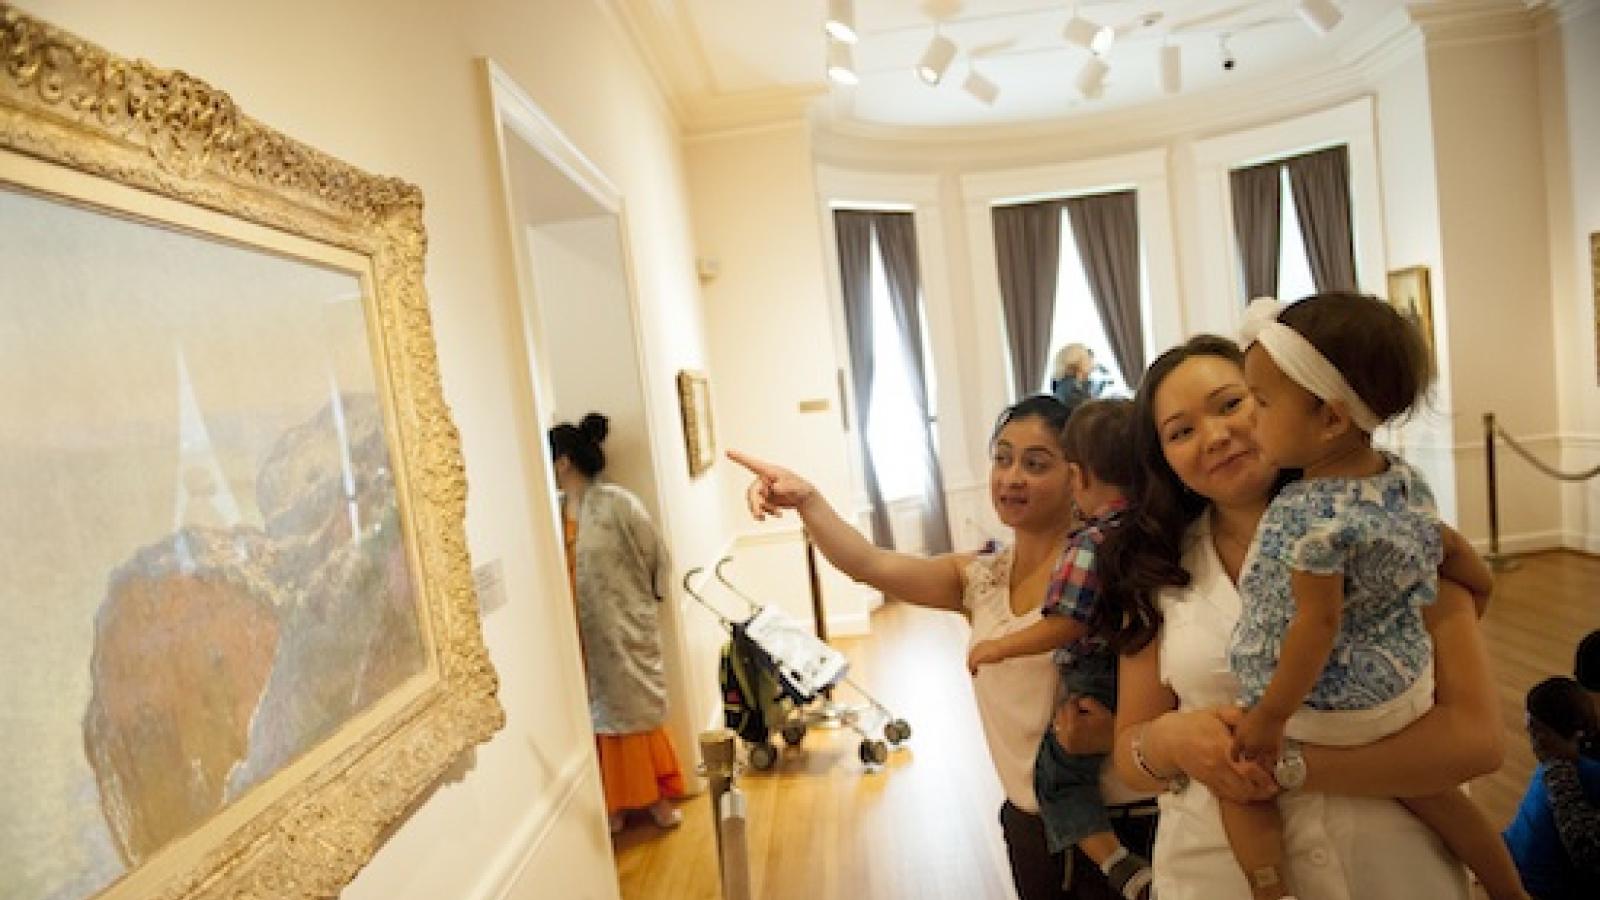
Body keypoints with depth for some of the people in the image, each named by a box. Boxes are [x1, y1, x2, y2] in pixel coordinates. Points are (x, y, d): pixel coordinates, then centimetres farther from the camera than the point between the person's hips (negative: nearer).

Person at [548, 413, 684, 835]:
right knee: (598, 715, 14)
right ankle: (613, 804, 30)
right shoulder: (556, 511, 1)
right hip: (581, 637, 5)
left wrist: (646, 600, 3)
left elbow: (655, 555, -8)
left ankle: (659, 797, 28)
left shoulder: (616, 503, -16)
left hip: (625, 630, -5)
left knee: (637, 711, 9)